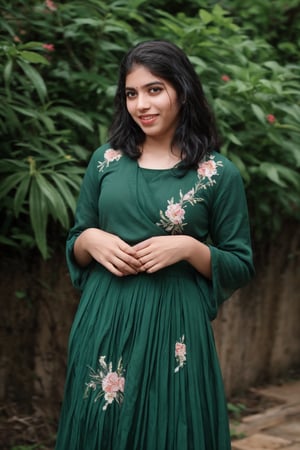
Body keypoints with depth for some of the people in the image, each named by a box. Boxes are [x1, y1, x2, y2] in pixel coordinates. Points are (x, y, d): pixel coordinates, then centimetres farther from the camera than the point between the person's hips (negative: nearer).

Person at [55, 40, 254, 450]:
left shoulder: (218, 173, -3)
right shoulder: (106, 160, 6)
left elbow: (241, 266, 1)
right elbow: (74, 243, 14)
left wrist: (190, 248, -16)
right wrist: (91, 240, -8)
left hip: (173, 327, -2)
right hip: (104, 325, 3)